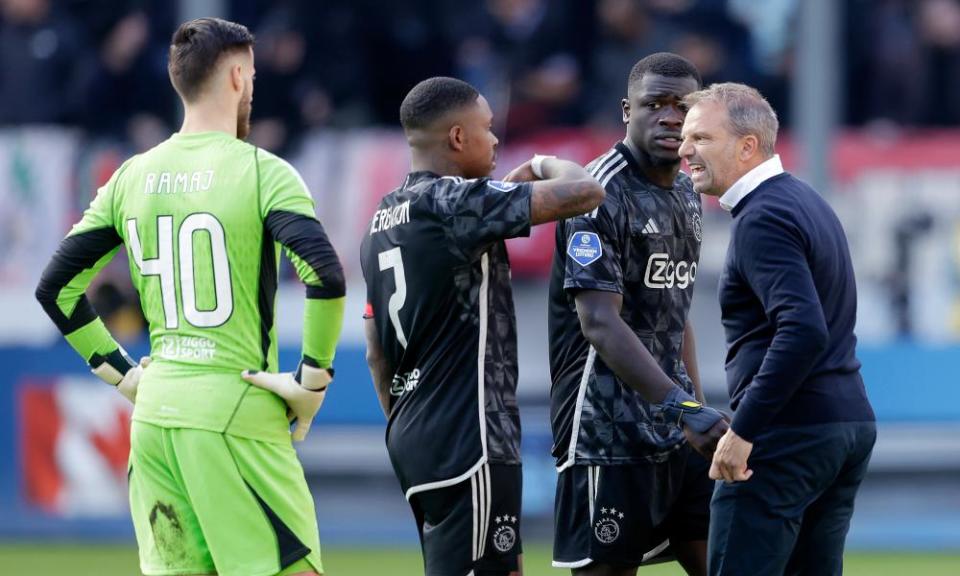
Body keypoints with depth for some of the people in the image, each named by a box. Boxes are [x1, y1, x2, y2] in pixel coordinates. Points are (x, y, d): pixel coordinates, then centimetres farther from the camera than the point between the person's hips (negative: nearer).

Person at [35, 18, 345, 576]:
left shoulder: (133, 177, 10)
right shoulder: (261, 172, -8)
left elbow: (56, 286, 13)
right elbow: (325, 278, -21)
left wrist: (121, 372, 16)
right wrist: (313, 379, -9)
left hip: (154, 411, 6)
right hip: (236, 413, -6)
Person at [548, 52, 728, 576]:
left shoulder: (685, 195, 14)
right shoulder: (603, 194, -14)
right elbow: (600, 322, -24)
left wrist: (701, 414, 20)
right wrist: (682, 407, -33)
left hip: (677, 434, 8)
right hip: (607, 433, -8)